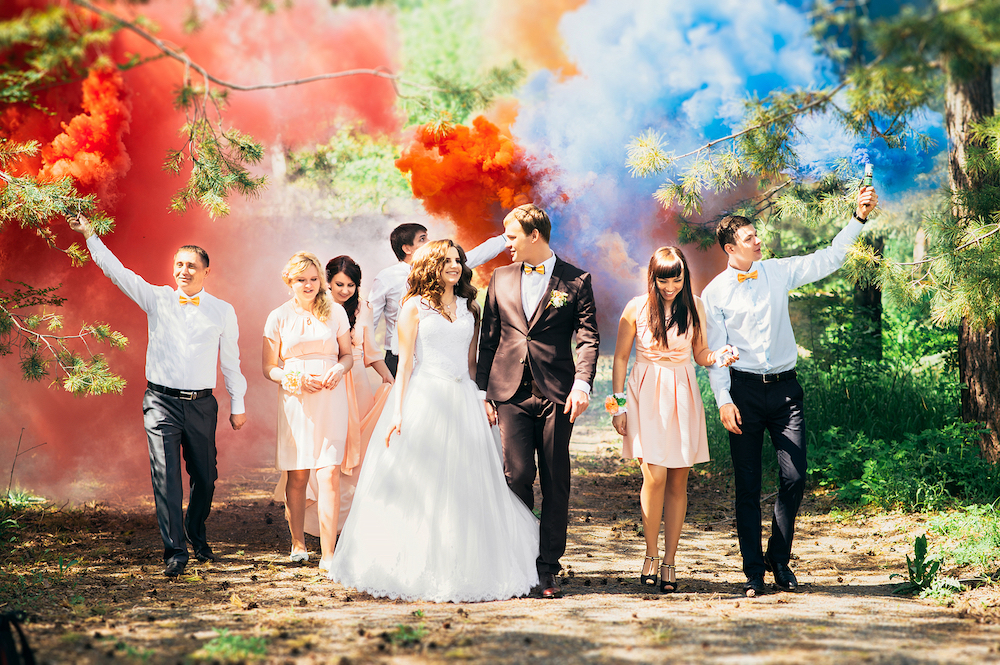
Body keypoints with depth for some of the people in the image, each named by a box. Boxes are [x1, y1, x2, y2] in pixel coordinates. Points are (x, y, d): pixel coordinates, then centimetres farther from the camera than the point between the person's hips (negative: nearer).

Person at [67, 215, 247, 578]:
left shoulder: (223, 311, 6)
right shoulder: (157, 298, 6)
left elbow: (231, 360, 12)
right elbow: (118, 272, 2)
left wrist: (238, 405, 14)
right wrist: (91, 236, -6)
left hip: (201, 404, 1)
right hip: (161, 401, -1)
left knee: (205, 476, 7)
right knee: (165, 476, -10)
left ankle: (197, 535, 32)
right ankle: (175, 551, -7)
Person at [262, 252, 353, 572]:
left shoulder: (335, 312, 7)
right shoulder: (279, 317, 5)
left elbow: (348, 355, 14)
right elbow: (268, 367, 7)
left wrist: (338, 371, -8)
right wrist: (295, 379, -12)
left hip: (331, 399, 0)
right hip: (295, 402, 0)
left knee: (329, 474, -11)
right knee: (297, 475, 6)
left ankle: (328, 554, -11)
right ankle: (298, 543, 26)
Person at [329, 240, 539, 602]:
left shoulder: (469, 309, 14)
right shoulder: (415, 307, 2)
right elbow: (405, 362, -1)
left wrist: (483, 400, 3)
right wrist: (398, 412, -9)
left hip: (463, 403, 4)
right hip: (423, 401, -4)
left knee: (468, 488, 3)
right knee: (418, 487, -3)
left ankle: (467, 571, 10)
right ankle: (412, 574, 3)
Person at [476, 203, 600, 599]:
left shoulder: (576, 280, 4)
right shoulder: (501, 278, 13)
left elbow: (588, 338, -2)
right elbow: (488, 340, 15)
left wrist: (582, 384, -16)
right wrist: (481, 392, 9)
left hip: (556, 394, -2)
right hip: (511, 392, 2)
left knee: (555, 483, 1)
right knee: (518, 476, -5)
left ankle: (548, 567, 7)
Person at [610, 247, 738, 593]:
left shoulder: (694, 306, 3)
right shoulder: (636, 308, -3)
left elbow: (700, 354, 11)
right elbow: (620, 357, 4)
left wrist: (718, 356, -12)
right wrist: (618, 403, 1)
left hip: (683, 396, 2)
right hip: (646, 395, -2)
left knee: (678, 482, 3)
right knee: (655, 476, -14)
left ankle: (669, 561, 11)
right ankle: (651, 554, 3)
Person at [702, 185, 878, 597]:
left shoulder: (778, 273, 7)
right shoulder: (715, 293, 0)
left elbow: (828, 260, 8)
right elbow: (715, 352, -2)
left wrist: (859, 218, -1)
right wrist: (724, 401, -11)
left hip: (785, 389, 2)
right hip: (745, 390, -2)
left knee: (794, 477, -5)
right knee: (747, 486, 0)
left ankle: (778, 559, 13)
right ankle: (753, 571, 7)